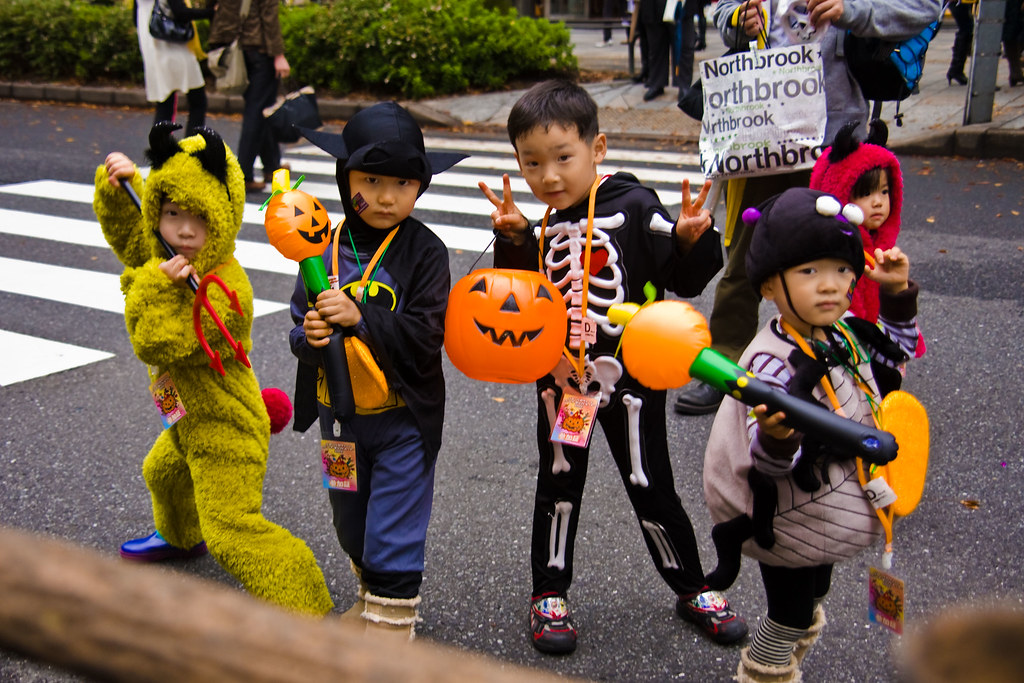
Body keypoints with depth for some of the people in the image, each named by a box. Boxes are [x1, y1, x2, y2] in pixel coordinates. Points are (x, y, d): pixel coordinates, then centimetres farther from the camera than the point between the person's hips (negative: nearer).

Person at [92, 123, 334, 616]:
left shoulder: (225, 292, -32)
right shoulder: (166, 255, -4)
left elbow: (163, 346, -33)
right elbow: (123, 227, 13)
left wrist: (155, 287, -33)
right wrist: (119, 186, -4)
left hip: (224, 428, -10)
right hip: (190, 420, 10)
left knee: (233, 530, -13)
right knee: (164, 473, 37)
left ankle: (305, 612, -7)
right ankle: (181, 537, 67)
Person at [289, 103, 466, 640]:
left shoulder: (425, 251, -14)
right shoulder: (326, 248, -3)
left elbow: (426, 334, -21)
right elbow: (300, 325, 0)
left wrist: (360, 318, -31)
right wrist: (309, 336, -23)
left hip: (403, 418, -5)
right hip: (340, 413, 5)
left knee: (394, 531, 1)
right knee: (350, 523, 23)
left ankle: (391, 624, 17)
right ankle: (373, 596, 47)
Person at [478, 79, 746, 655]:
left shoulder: (634, 207, -12)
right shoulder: (539, 227, 1)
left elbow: (687, 280, -12)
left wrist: (690, 240, -31)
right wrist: (512, 241, -8)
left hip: (630, 374, -3)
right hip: (560, 377, 4)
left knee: (651, 485, 8)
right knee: (559, 483, 14)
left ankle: (692, 589, 29)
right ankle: (549, 595, 30)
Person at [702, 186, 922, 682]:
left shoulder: (842, 331, -8)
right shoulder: (772, 361, -33)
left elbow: (893, 352, 14)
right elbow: (769, 463, -35)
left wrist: (898, 295, 2)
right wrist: (776, 438, -57)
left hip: (823, 517, 8)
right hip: (786, 517, -8)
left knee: (810, 599, 29)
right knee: (791, 612, 10)